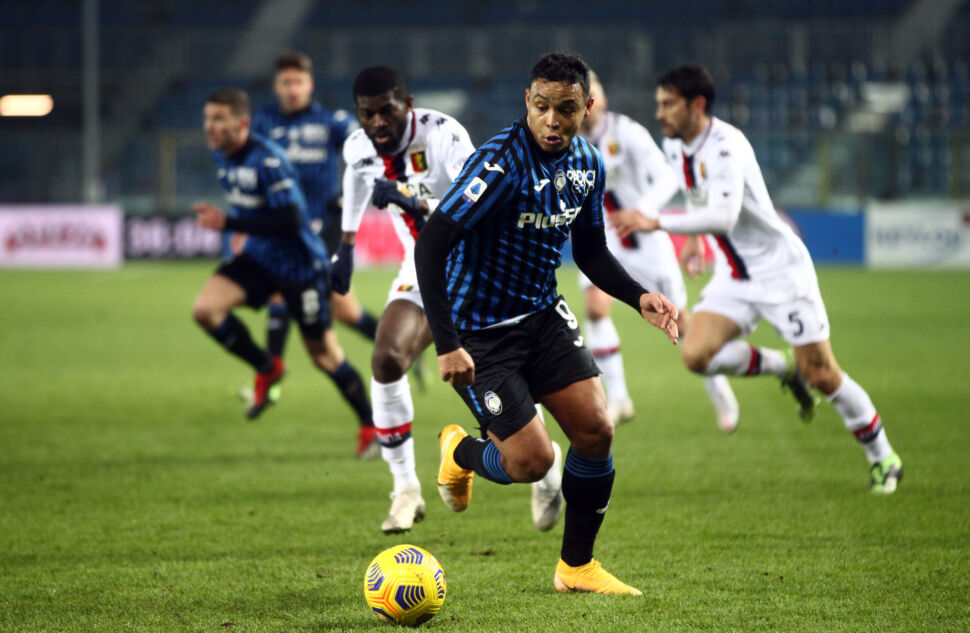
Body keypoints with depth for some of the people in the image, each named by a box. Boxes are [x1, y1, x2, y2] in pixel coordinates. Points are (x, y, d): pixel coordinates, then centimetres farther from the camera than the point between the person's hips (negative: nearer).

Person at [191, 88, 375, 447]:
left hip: (299, 265, -7)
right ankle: (267, 369, 6)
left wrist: (228, 223, -31)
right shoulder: (220, 156, 0)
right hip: (259, 257, 7)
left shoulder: (267, 161, -26)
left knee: (323, 354, 2)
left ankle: (371, 424, 21)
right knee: (205, 309, -15)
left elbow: (290, 222, -31)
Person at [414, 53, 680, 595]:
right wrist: (447, 345, -32)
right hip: (479, 327, -7)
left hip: (543, 313, 7)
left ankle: (577, 567, 13)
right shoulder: (502, 163, -25)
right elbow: (430, 245, -28)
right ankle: (461, 454, 26)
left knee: (596, 430, -5)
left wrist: (639, 297, -5)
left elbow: (591, 250, 14)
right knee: (532, 460, -11)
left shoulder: (587, 164, -1)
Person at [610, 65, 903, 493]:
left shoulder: (726, 145, -24)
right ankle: (782, 368, 10)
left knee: (821, 375, -6)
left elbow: (723, 216, -38)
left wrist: (657, 224, -40)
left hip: (781, 270, -7)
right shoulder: (675, 146, 2)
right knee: (696, 354, -16)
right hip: (733, 277, 7)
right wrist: (694, 237, 23)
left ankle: (883, 459, 12)